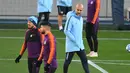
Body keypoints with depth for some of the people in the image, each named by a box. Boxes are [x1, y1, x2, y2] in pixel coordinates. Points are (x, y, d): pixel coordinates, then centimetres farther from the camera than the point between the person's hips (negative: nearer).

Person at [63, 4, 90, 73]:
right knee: (67, 61, 4)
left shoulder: (80, 18, 10)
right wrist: (75, 40, -17)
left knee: (84, 60, 2)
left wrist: (80, 41, 11)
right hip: (71, 45, -7)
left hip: (80, 45, 7)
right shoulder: (71, 18, -14)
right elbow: (66, 31, -18)